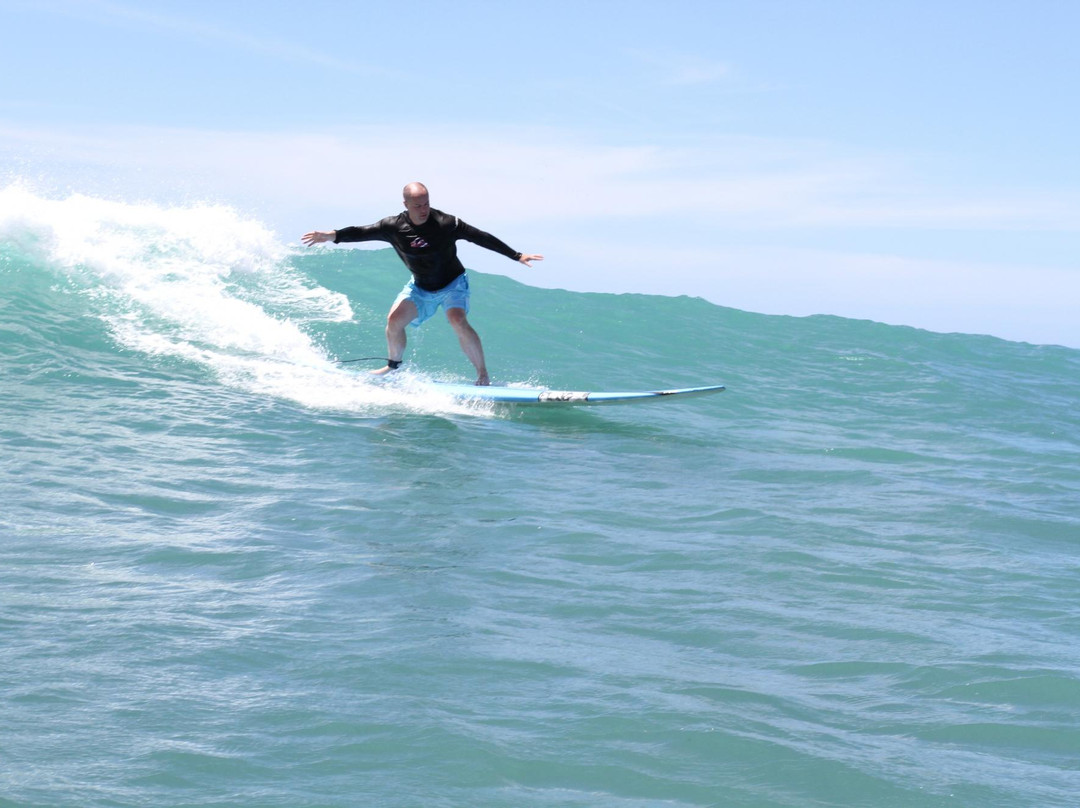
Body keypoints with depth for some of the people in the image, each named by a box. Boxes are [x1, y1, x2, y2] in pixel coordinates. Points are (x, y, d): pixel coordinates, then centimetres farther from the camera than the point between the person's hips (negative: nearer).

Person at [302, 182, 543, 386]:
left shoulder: (446, 223, -23)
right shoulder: (394, 226, -14)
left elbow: (482, 238, -19)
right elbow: (363, 232, -18)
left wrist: (517, 256, -19)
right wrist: (333, 235, -36)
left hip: (452, 283, -4)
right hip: (420, 287, 4)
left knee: (458, 321, -29)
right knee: (394, 319, -12)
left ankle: (483, 375, -18)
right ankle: (393, 366, 15)